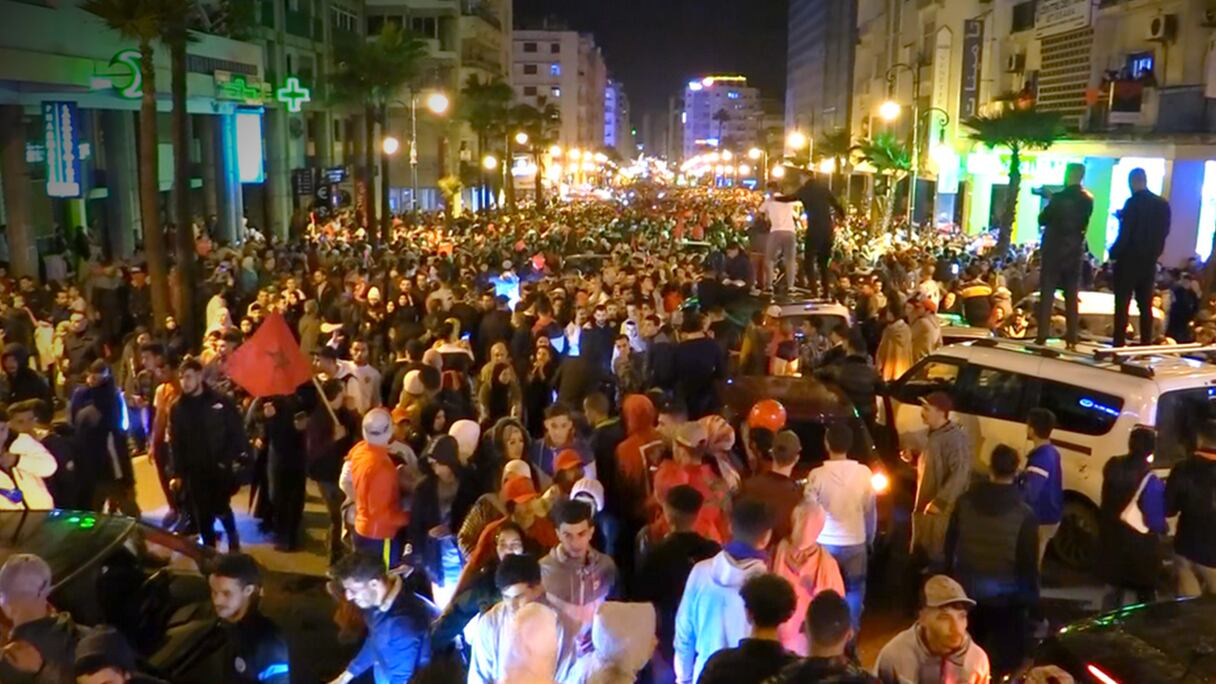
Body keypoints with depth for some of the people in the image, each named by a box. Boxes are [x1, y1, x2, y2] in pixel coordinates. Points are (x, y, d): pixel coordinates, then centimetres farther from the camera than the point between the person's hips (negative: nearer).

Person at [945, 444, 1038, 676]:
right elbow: (1028, 561, -12)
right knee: (1006, 656, 11)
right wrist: (1031, 596, -1)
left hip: (966, 587, 4)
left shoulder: (965, 501, -5)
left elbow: (950, 544, 3)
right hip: (1004, 592, -3)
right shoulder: (1023, 513, -16)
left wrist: (951, 576, 15)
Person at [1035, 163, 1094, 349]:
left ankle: (1042, 336, -5)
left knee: (1047, 293, -1)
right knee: (1072, 295, 8)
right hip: (1075, 251, 4)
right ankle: (1072, 338, 7)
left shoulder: (1059, 197, -13)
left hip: (1054, 250, -4)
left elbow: (1042, 220, -6)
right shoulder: (1088, 199, 3)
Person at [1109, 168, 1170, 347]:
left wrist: (1113, 253, -3)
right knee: (1146, 305, 9)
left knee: (1122, 304, -2)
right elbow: (1163, 232, 9)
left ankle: (1119, 345, -4)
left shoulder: (1133, 202, -13)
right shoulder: (1163, 204, 6)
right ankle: (1146, 346, 9)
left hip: (1129, 260, -6)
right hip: (1149, 261, 6)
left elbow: (1125, 233, -15)